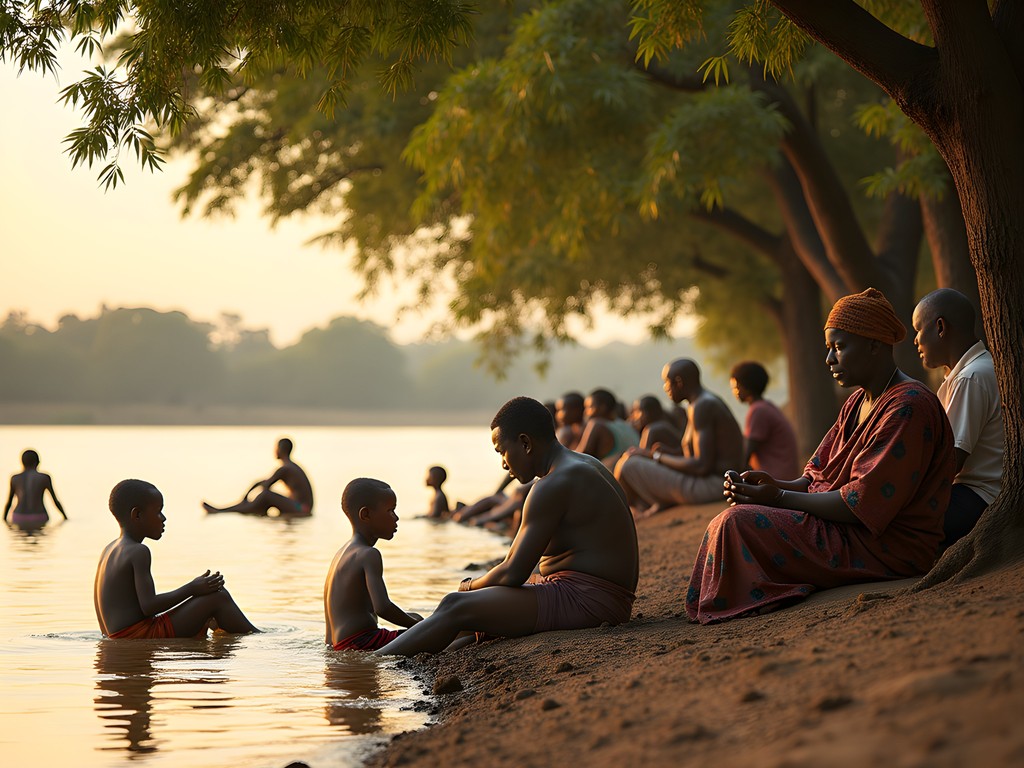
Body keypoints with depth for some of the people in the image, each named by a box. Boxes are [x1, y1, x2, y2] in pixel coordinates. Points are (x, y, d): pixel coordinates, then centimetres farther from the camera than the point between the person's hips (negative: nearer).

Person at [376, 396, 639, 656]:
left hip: (581, 598, -11)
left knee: (456, 608, -11)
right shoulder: (583, 466, 17)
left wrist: (472, 586, 0)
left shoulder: (554, 485, -17)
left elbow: (513, 572, -19)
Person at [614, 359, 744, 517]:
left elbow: (702, 465, -22)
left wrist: (656, 456, -11)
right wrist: (665, 454, 10)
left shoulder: (701, 407, -17)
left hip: (710, 487, -11)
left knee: (628, 465, -12)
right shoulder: (708, 401, 14)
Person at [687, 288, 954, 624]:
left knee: (737, 523, -18)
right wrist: (777, 485, -8)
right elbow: (820, 477, 13)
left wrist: (780, 497, -17)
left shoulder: (907, 407, -18)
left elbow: (863, 504, -23)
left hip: (886, 545, -11)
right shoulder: (857, 404, 16)